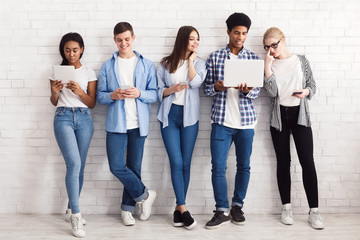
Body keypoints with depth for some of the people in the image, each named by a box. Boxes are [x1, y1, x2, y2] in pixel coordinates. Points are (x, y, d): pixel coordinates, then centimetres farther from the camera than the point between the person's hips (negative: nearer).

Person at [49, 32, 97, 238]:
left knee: (79, 166, 4)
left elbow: (92, 103, 5)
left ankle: (70, 211, 20)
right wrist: (55, 92, -11)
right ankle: (76, 216, -14)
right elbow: (54, 102, 11)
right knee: (74, 163, -17)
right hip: (63, 117, -2)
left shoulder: (89, 73, 9)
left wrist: (80, 92, -13)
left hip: (84, 119, 2)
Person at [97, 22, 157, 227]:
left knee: (134, 167, 6)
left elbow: (155, 94, 4)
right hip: (116, 123, 0)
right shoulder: (107, 67, 8)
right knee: (117, 166, -8)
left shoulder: (147, 65, 7)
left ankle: (127, 208, 21)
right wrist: (113, 96, -13)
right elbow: (100, 96, 8)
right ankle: (144, 195, 13)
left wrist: (139, 93, -15)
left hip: (138, 124, 0)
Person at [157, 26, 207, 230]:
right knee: (176, 162, -8)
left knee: (186, 163, 2)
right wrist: (173, 89, -12)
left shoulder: (199, 63, 8)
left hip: (189, 116, 1)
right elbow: (158, 91, 7)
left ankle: (178, 209, 12)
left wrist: (190, 60, -4)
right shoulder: (166, 64, 7)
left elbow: (196, 83, -12)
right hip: (170, 115, -1)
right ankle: (183, 209, -5)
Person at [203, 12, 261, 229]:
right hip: (221, 120, -1)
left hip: (246, 121, 1)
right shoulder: (215, 57, 5)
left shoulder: (253, 58, 6)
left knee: (244, 166, 8)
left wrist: (247, 90, -18)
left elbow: (257, 91, 5)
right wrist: (216, 86, -17)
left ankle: (238, 206, 24)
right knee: (218, 167, -3)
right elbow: (207, 88, 5)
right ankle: (222, 211, 9)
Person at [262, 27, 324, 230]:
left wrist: (306, 92, -13)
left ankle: (314, 211, -3)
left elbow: (313, 86, 9)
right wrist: (268, 65, -14)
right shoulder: (270, 65, 4)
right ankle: (287, 208, 14)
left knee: (307, 161, -7)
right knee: (283, 161, 5)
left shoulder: (301, 61, 5)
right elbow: (272, 91, -10)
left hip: (300, 115, -1)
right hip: (279, 116, 1)